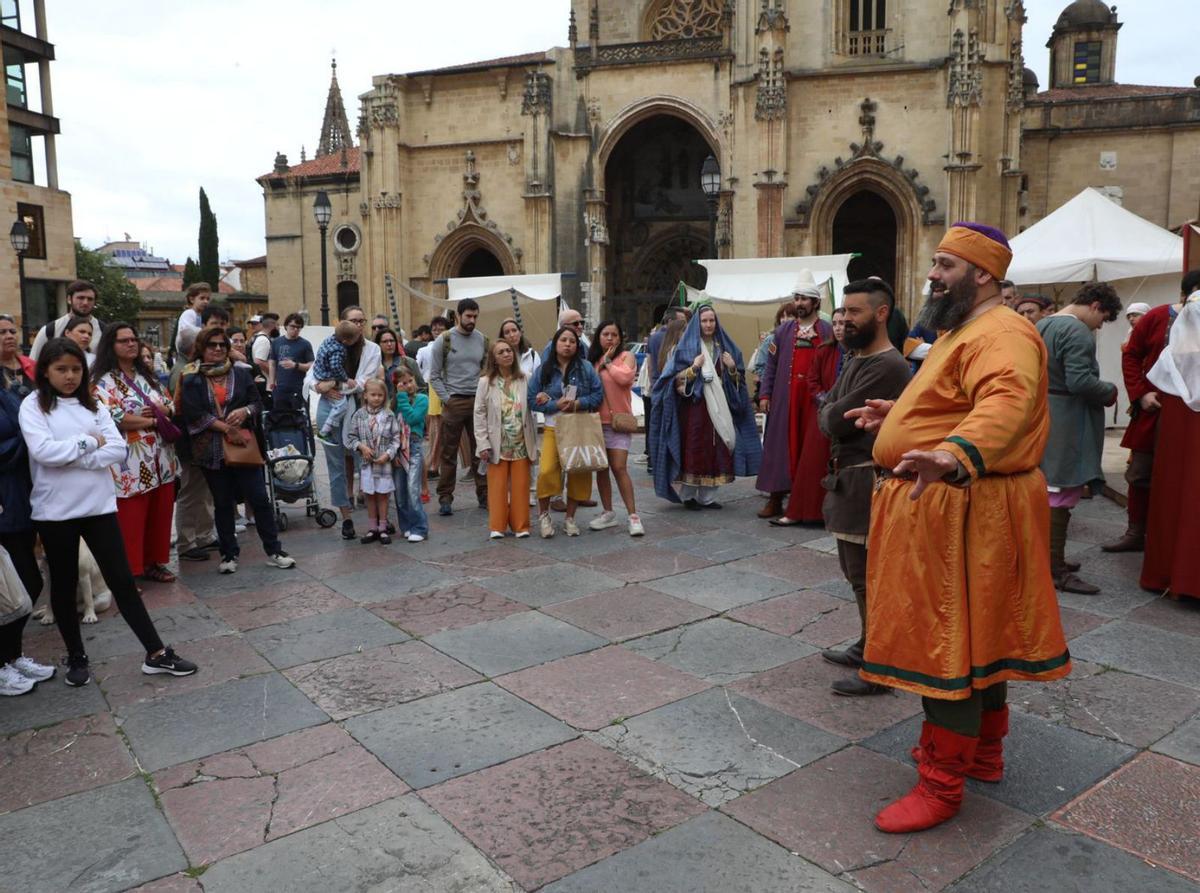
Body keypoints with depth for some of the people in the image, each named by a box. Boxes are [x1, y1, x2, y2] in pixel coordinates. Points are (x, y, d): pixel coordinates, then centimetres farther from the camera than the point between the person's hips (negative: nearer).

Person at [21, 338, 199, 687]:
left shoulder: (92, 405, 8)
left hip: (99, 505, 3)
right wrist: (90, 442, -9)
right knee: (64, 585, 11)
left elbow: (118, 449, -4)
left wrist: (71, 458, -13)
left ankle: (156, 654, 8)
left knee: (122, 580, 4)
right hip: (55, 511, -2)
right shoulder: (33, 405, -3)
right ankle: (76, 658, 27)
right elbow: (43, 451, -18)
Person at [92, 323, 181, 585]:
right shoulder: (104, 381, -6)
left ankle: (154, 563, 24)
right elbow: (113, 418, -18)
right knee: (130, 520, -2)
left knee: (159, 515, 11)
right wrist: (152, 421, -10)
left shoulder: (147, 375, 16)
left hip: (161, 460, 7)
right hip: (131, 465, -7)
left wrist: (159, 409, -8)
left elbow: (171, 405, 14)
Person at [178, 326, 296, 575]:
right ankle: (229, 554, 21)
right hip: (212, 450, -1)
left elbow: (258, 403, 7)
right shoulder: (191, 380, 2)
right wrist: (227, 428, -15)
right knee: (222, 503, 9)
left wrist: (245, 411, -16)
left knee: (259, 498, -2)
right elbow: (193, 414, -8)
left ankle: (273, 550, 7)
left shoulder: (241, 374, 9)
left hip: (244, 446, 1)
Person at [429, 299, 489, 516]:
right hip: (454, 402, -3)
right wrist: (446, 398, -7)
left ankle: (484, 495, 14)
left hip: (478, 401, 3)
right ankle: (445, 498, 9)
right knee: (449, 453, 2)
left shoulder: (482, 340, 9)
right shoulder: (444, 340, -1)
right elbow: (434, 375, 0)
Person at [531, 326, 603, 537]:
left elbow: (598, 393, 2)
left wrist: (578, 403, -14)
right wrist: (555, 405, -12)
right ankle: (543, 514, 4)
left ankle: (570, 517, 20)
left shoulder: (585, 368, 2)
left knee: (580, 472, 1)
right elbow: (532, 399, 1)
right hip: (554, 427, -1)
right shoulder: (544, 369, 3)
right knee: (546, 470, -19)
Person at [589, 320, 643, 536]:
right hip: (596, 421, 5)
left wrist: (607, 362, -7)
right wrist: (599, 364, -2)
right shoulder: (592, 360, 12)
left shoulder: (626, 356, 1)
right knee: (601, 468, 9)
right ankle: (608, 513, 20)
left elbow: (625, 377, -19)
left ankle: (633, 515, -6)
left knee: (619, 468, -11)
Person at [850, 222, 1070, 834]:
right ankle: (985, 751, 35)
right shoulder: (961, 331, 19)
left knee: (947, 642, -5)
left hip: (962, 510, -11)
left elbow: (1005, 402, -39)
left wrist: (954, 456, -56)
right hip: (937, 507, 11)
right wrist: (895, 412, 31)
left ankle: (942, 785, 7)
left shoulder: (1001, 335, -18)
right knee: (975, 635, 19)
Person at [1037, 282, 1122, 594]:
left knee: (1047, 489, 17)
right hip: (1065, 424, -10)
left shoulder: (1042, 325, 13)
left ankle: (1050, 558, 28)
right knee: (1061, 494, -5)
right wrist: (1110, 392, -9)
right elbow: (1080, 381, -25)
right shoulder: (1078, 332, -16)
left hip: (1041, 417, 10)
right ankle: (1056, 570, 0)